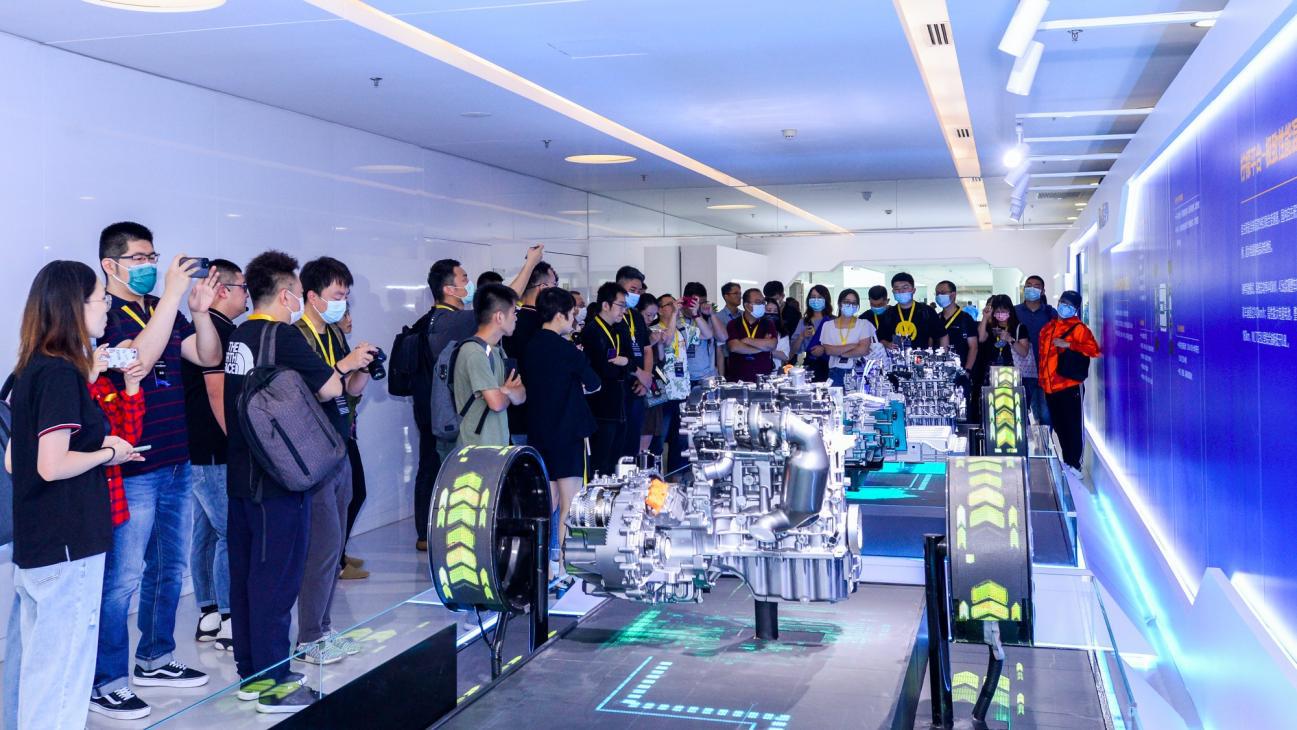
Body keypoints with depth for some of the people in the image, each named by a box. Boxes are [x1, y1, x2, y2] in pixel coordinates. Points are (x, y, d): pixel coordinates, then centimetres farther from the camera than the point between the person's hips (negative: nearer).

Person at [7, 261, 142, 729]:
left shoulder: (33, 370, 12)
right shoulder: (62, 373, -16)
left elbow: (14, 461, 16)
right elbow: (53, 466, -23)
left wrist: (94, 445, 12)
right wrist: (108, 452, -8)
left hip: (35, 543, 9)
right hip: (67, 545, -9)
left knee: (39, 668, 18)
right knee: (64, 675, 0)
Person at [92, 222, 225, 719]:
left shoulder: (165, 310, 11)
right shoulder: (103, 314, -10)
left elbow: (208, 357, 5)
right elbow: (139, 358, -27)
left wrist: (201, 311, -11)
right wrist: (172, 295, -28)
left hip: (176, 464, 8)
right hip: (132, 470, -8)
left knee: (170, 568, 17)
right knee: (123, 578, -2)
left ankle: (155, 659, 31)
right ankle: (106, 683, 9)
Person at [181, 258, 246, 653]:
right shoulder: (217, 330, -15)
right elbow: (219, 396, -21)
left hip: (201, 453, 10)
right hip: (215, 455, -10)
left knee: (206, 532, 13)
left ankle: (208, 617, 20)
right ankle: (230, 623, -1)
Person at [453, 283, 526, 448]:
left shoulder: (497, 350, 13)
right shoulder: (474, 352, -16)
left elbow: (521, 396, 8)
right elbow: (497, 403, -21)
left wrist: (506, 390, -14)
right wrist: (509, 392, 1)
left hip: (499, 445, 8)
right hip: (477, 449, -8)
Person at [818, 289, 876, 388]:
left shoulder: (864, 324, 4)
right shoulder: (828, 325, 8)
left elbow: (864, 349, -8)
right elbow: (828, 350, -5)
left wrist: (839, 352, -4)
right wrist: (853, 346, -9)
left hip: (857, 371, -1)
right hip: (836, 372, 1)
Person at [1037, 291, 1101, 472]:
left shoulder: (1078, 328, -5)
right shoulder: (1048, 327, 15)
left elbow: (1094, 349, -17)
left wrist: (1068, 344, -21)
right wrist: (1042, 381, 21)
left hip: (1069, 387, -7)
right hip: (1050, 387, 7)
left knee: (1072, 426, -3)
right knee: (1058, 426, 15)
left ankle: (1075, 465, 5)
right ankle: (1066, 461, 28)